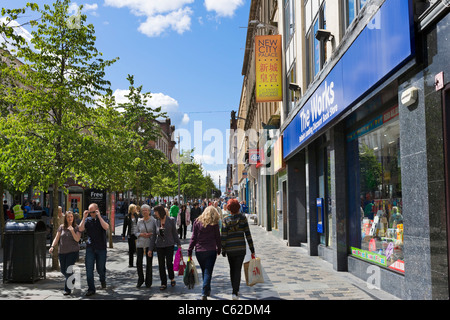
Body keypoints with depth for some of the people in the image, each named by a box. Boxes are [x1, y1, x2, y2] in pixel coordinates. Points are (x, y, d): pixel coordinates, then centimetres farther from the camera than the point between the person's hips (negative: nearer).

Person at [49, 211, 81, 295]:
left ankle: (67, 289, 0)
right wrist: (52, 246, -8)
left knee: (68, 270, -9)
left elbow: (77, 239, -10)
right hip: (62, 252, 4)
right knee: (63, 270, 10)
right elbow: (57, 238, 5)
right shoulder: (61, 227, 7)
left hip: (73, 251, -4)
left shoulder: (76, 227, -2)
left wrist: (72, 231, -23)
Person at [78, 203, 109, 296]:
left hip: (101, 248, -1)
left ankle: (103, 280, 39)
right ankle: (91, 289, 4)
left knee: (100, 268, 8)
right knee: (89, 269, -4)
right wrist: (84, 217, -13)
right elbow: (81, 229, -8)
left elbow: (106, 227, -20)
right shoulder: (87, 220, 6)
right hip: (90, 248, 2)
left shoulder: (102, 219, 0)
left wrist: (99, 216, -22)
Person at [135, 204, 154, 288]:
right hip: (140, 243, 2)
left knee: (149, 262, 3)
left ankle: (148, 282, 16)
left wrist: (150, 234, -14)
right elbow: (136, 232, 11)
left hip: (149, 243, -2)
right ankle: (140, 280, 18)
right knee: (139, 262, -2)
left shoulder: (153, 220, -1)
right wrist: (141, 234, -8)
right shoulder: (139, 221, 7)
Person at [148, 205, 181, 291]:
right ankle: (163, 283, 15)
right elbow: (153, 236, 5)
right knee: (161, 265, 4)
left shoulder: (171, 220, -3)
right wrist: (150, 249, 3)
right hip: (159, 246, 3)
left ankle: (172, 278, 22)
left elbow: (174, 232, 3)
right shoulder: (156, 222, 3)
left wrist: (178, 244, 3)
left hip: (169, 245, -3)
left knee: (169, 263, -6)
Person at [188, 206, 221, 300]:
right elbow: (217, 237, 1)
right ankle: (204, 293, -7)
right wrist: (219, 249, 13)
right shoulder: (214, 223, -4)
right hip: (211, 251, -2)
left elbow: (194, 237, 0)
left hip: (199, 251, 2)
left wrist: (190, 251, 4)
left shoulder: (197, 222, 1)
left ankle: (207, 290, 31)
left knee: (204, 271, 18)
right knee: (208, 272, 0)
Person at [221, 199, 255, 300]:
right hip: (241, 248, -1)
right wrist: (252, 249, 0)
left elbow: (223, 237, -5)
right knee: (238, 270, 3)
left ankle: (235, 290, 29)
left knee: (232, 269, 18)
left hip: (230, 249, 1)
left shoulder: (226, 220, -5)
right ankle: (235, 292, -7)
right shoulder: (242, 218, -5)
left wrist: (223, 250, 5)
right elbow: (248, 234, -5)